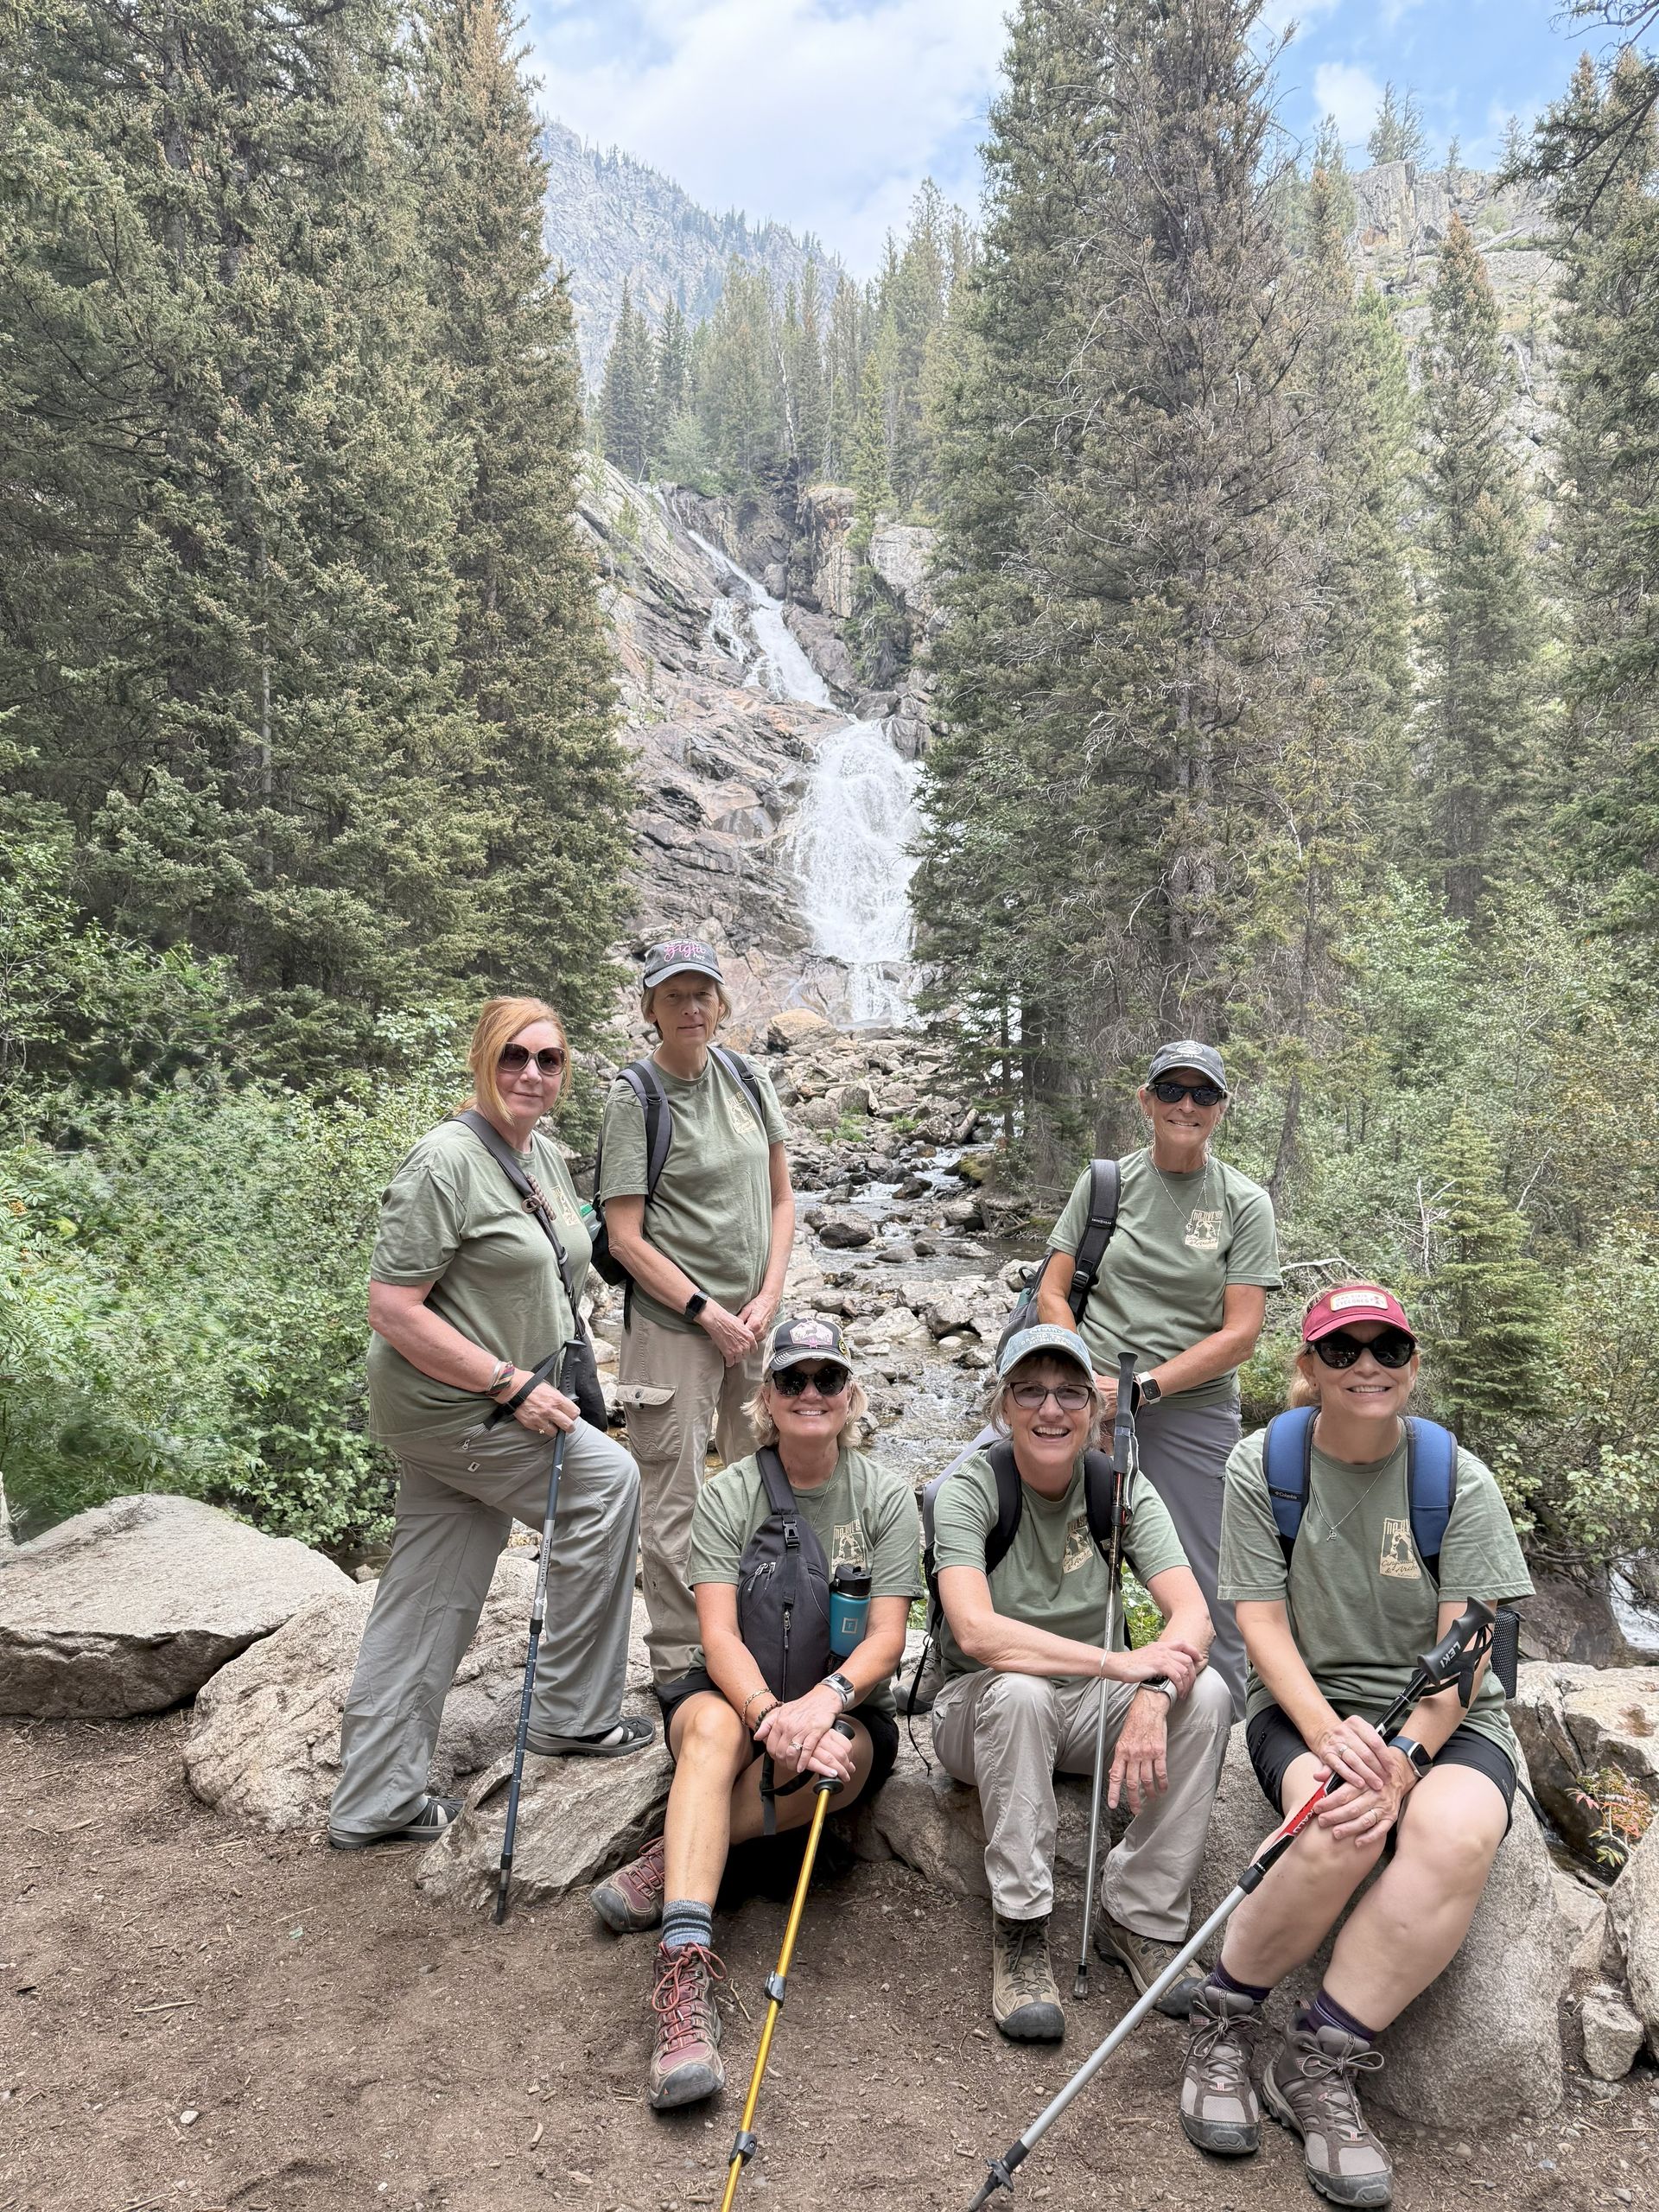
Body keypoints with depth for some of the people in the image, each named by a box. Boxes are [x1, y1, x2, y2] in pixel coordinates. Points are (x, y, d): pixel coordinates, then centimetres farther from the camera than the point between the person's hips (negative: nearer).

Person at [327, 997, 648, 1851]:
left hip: (492, 1405, 8)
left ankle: (373, 1804, 24)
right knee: (607, 1479, -4)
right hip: (448, 1404, -8)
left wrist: (553, 1381, 14)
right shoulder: (445, 1162, -19)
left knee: (425, 1608, 12)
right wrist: (511, 1384, -22)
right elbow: (392, 1308, -22)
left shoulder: (547, 1155, 9)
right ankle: (574, 1712, 10)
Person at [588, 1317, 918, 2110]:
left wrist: (823, 1700, -29)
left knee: (839, 1756, -35)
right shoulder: (727, 1495, -3)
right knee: (714, 1727, -35)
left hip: (848, 1705, 0)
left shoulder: (885, 1495, -2)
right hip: (738, 1690, 0)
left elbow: (886, 1637, -9)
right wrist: (770, 1714, -33)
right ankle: (684, 1971, -44)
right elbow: (719, 1635, -13)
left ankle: (670, 1861, -20)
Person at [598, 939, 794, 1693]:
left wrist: (767, 1298, 0)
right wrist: (708, 1312, -13)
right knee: (673, 1502, -1)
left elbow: (781, 1198, 12)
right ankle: (676, 1661, 14)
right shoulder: (634, 1101, -8)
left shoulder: (748, 1081, 7)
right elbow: (625, 1237, -10)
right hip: (674, 1323, -5)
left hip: (755, 1318, 6)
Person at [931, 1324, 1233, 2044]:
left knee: (1208, 1695, -24)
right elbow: (975, 1630, -31)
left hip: (1090, 1709, 4)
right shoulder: (970, 1490, -16)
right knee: (1019, 1692, -37)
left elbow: (1193, 1615, -17)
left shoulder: (1121, 1488, -6)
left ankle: (1136, 1918, -9)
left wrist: (1154, 1695, -37)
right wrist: (1119, 1662, -38)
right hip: (982, 1712, -3)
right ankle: (1018, 1931, -20)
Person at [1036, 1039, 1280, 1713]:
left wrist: (1143, 1387, -13)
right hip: (1091, 1405, 1)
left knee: (1204, 1590, 1)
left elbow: (1240, 1334, -4)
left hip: (1194, 1410, -1)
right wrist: (1085, 1382, -8)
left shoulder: (1244, 1203, 2)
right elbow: (1052, 1293, 7)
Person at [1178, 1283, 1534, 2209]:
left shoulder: (1460, 1480, -4)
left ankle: (1318, 2065, -19)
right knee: (1343, 1831, -33)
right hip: (1308, 1702, -1)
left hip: (1444, 1717, 1)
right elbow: (1263, 1621, -5)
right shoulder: (1264, 1464, -2)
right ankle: (1223, 2024, -10)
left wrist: (1403, 1758, -25)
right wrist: (1327, 1729, -22)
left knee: (1455, 1835, -33)